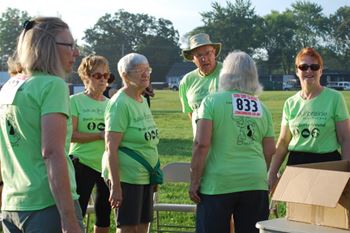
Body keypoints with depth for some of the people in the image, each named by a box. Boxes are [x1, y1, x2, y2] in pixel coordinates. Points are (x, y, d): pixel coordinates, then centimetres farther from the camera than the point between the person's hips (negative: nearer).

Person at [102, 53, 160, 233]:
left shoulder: (143, 101, 11)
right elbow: (111, 147, -19)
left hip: (145, 176, 9)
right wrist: (115, 185, -23)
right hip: (126, 177, -8)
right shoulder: (120, 103, -15)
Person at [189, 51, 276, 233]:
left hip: (218, 184, -3)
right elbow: (270, 151, 9)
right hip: (255, 183, 4)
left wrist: (194, 181, -5)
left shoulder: (212, 101, -5)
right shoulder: (261, 107, 7)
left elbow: (201, 144, -12)